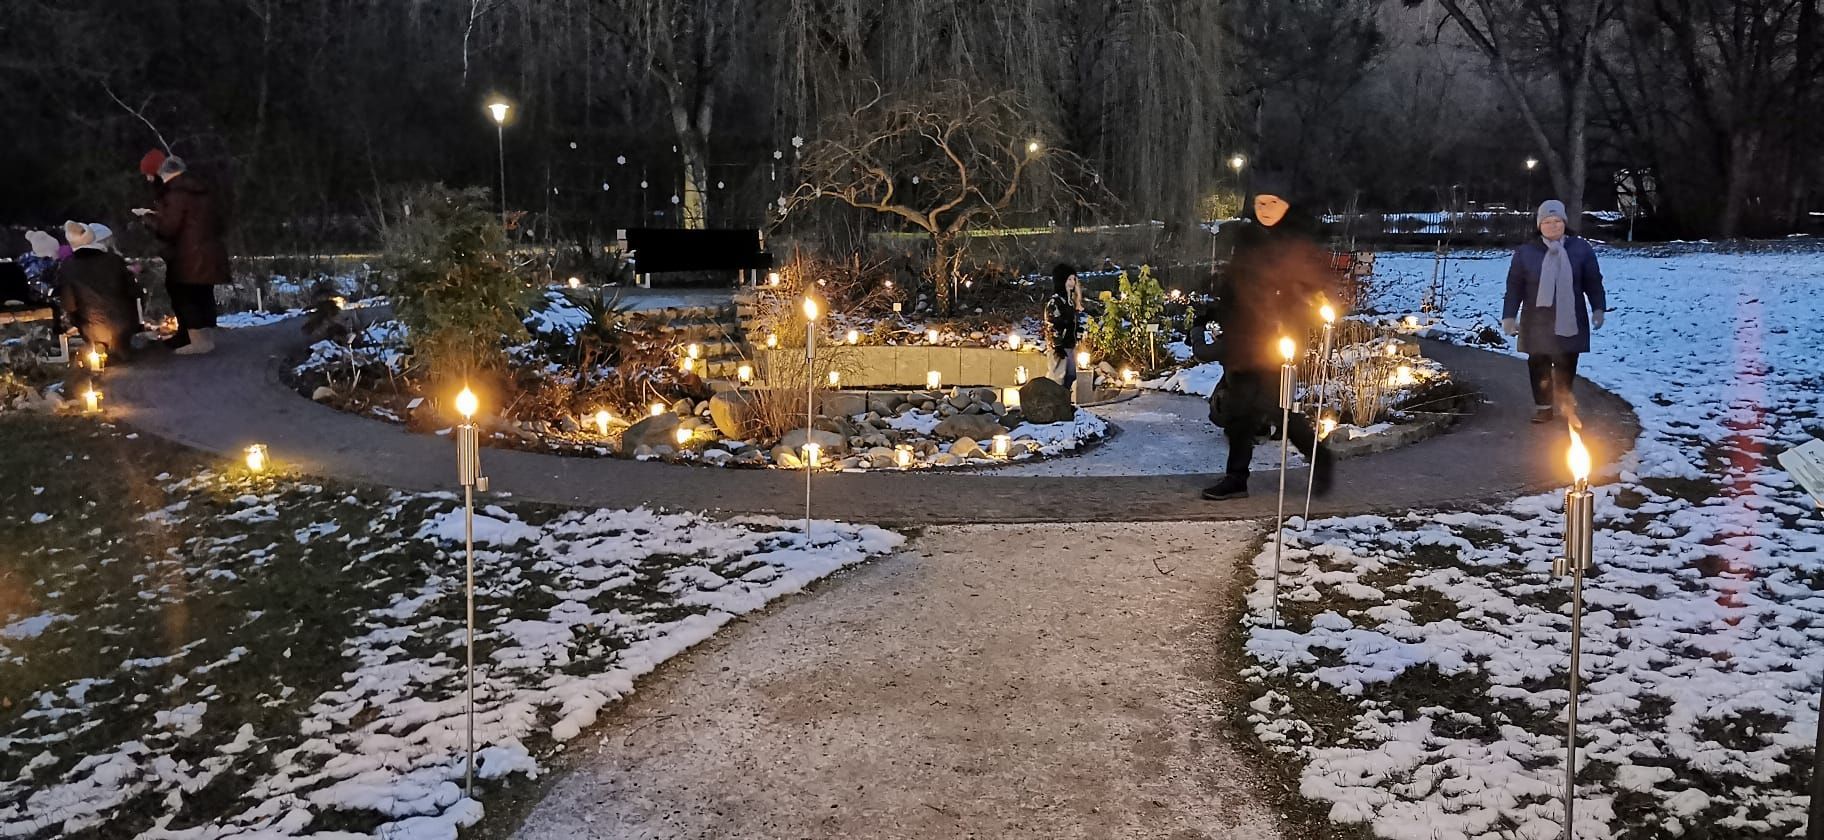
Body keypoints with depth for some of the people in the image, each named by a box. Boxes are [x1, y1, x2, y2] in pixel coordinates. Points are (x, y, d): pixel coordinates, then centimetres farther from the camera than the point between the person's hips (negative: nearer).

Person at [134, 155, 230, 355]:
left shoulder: (177, 193, -13)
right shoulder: (203, 189, 14)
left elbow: (167, 228, -14)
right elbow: (216, 221, 23)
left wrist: (147, 216, 2)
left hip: (188, 258, -9)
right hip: (210, 254, 9)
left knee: (184, 297, -3)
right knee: (204, 296, 13)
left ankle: (198, 340, -7)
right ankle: (208, 337, 16)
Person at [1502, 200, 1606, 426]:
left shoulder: (1581, 249, 1)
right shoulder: (1525, 252, 0)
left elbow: (1593, 282, 5)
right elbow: (1515, 286, 1)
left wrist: (1598, 309, -2)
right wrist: (1509, 316, -3)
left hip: (1570, 321, 0)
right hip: (1537, 322, 0)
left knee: (1566, 365, 3)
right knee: (1538, 364, 3)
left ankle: (1566, 406, 19)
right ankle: (1543, 406, 15)